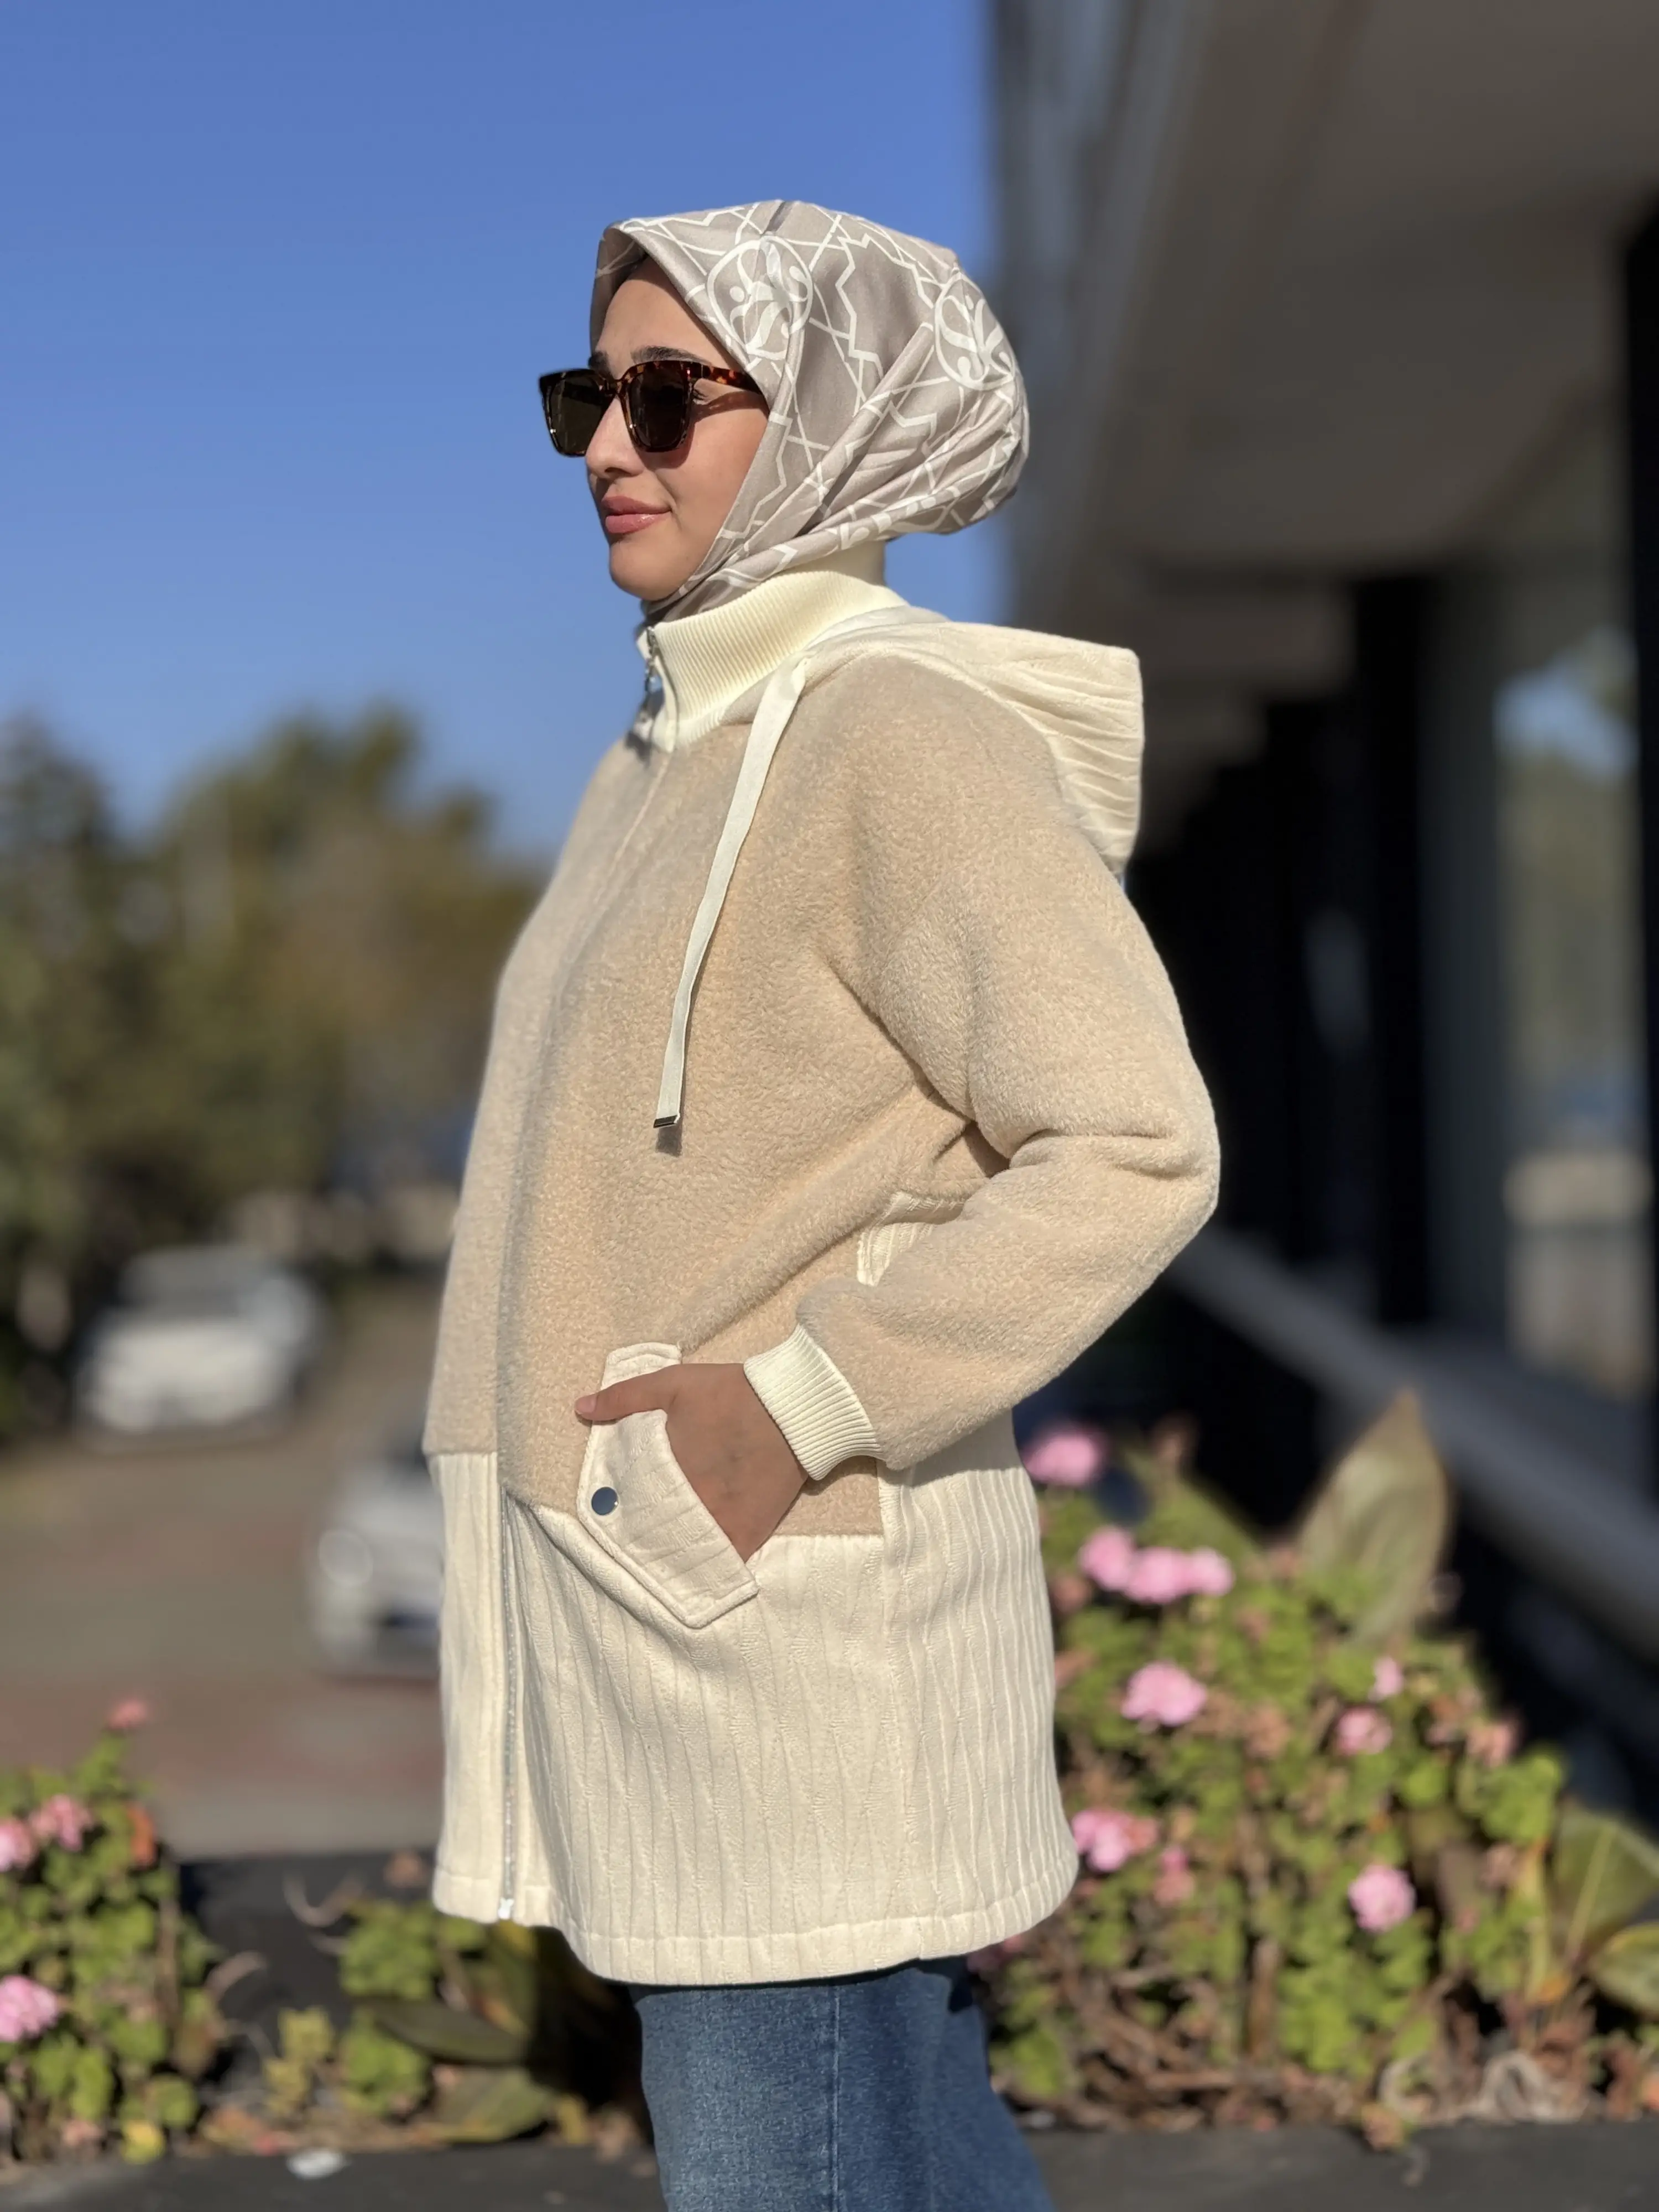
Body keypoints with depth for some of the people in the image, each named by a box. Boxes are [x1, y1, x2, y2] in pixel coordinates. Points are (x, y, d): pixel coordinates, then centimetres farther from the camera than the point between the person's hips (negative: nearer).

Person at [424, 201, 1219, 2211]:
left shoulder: (902, 736, -13)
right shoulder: (669, 748, 14)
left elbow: (1135, 1146, -21)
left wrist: (799, 1404, -20)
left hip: (791, 1613, -9)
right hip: (649, 1596, 9)